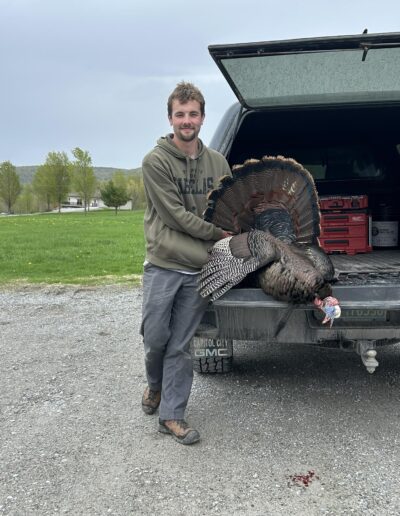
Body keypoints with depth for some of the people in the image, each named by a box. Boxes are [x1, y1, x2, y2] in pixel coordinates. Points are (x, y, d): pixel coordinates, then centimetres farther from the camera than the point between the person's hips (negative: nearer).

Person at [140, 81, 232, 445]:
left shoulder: (217, 162, 8)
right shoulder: (156, 162, -6)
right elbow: (175, 216, -11)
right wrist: (218, 233, -7)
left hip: (201, 268, 3)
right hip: (163, 265, -2)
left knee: (181, 346, 6)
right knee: (155, 338, 4)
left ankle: (172, 415, 18)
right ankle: (155, 384, 37)